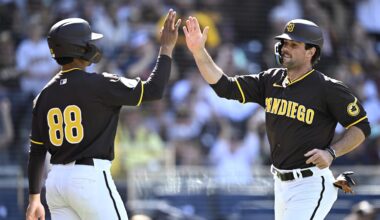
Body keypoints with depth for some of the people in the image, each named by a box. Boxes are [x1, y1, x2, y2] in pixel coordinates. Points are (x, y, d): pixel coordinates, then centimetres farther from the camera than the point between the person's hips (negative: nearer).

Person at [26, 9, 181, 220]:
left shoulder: (45, 94, 9)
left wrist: (34, 198, 18)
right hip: (90, 179, -6)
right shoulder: (98, 85, -10)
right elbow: (153, 90, -10)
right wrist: (167, 48, -1)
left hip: (55, 180, 6)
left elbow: (36, 151, 12)